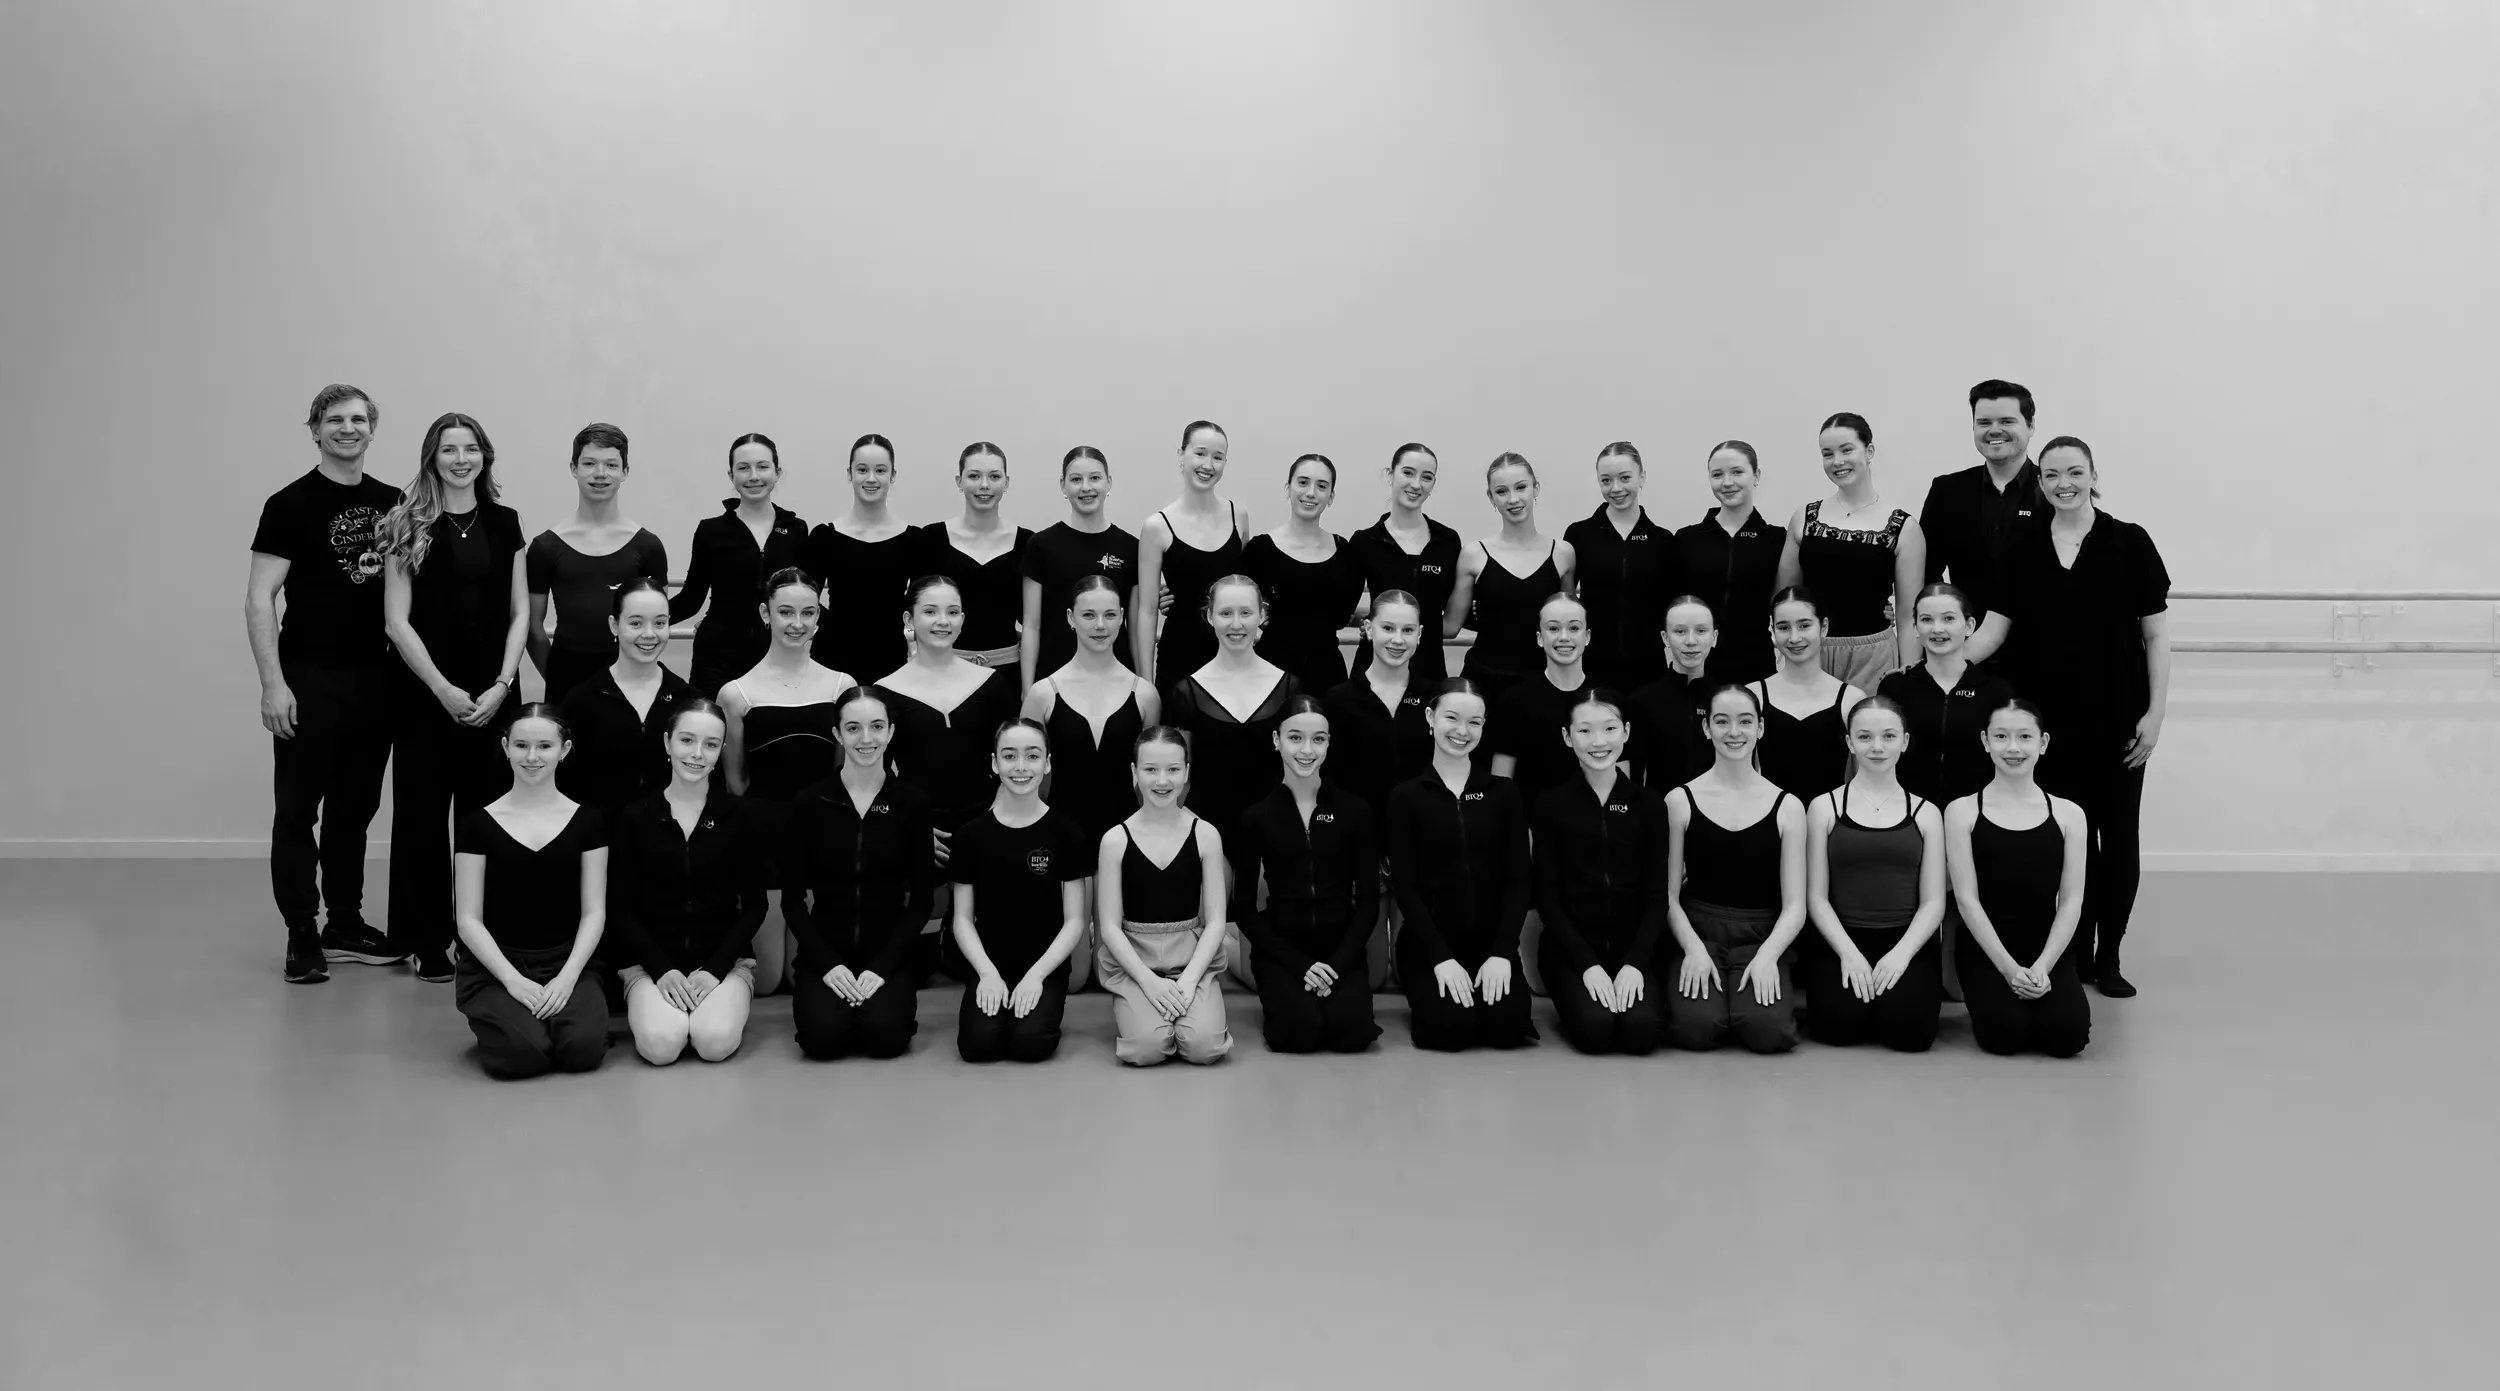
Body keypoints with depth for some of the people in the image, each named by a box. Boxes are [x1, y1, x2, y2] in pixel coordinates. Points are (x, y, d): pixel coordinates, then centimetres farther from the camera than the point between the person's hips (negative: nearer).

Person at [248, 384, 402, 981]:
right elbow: (260, 599, -7)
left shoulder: (391, 502, 9)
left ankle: (346, 925, 22)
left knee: (355, 807, 12)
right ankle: (302, 936, 8)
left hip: (375, 677, 5)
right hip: (310, 678, -4)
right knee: (298, 809, 1)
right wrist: (273, 683, -15)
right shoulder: (290, 505, -4)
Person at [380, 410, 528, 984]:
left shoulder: (504, 523, 8)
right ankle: (429, 942, 10)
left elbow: (519, 614, 6)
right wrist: (444, 689, -11)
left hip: (492, 693, 2)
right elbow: (397, 621, -4)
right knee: (423, 813, 2)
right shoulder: (406, 526, 0)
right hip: (425, 693, -2)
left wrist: (501, 686, -6)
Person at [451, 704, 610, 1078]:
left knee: (584, 1047, -28)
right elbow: (469, 919, -1)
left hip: (565, 963, 1)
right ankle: (497, 1018, 6)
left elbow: (594, 913, 3)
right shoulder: (479, 824, 1)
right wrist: (513, 980, -14)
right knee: (522, 1053, -29)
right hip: (495, 967, -1)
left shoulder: (588, 821, 5)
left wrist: (567, 977, -12)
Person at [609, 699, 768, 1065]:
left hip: (724, 961, 0)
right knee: (661, 1044, -28)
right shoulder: (634, 817, 2)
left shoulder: (739, 815, 2)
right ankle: (652, 1007, 7)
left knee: (716, 1042, -28)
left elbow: (754, 906, 2)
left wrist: (715, 969, -11)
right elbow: (621, 909, 2)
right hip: (651, 962, 0)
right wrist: (662, 970, -12)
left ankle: (726, 1006, 6)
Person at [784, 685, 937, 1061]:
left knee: (886, 1034, -27)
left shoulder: (912, 802, 1)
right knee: (824, 1036, -26)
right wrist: (827, 963, -12)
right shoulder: (809, 802, 0)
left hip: (887, 955, 0)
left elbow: (922, 899, 1)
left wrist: (882, 966, -11)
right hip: (824, 954, 0)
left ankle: (884, 1001, 7)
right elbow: (792, 899, 2)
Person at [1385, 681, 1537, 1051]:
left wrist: (1502, 953, -12)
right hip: (1428, 944, -2)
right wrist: (1441, 957, -16)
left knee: (1507, 1026, -22)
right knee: (1451, 1028, -25)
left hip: (1491, 942, 2)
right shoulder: (1406, 797, 1)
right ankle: (1428, 1000, 9)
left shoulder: (1504, 792, 6)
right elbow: (1405, 886, -5)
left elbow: (1517, 880, 2)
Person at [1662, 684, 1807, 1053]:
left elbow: (1794, 906, 1)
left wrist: (1767, 955, -16)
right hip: (1698, 931, 0)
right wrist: (1693, 948, -16)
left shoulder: (1787, 807, 4)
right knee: (1696, 1027, -27)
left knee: (1768, 1030, -27)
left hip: (1762, 936, 1)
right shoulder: (1680, 801, 3)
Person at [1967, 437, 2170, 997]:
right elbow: (1996, 625, 1)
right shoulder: (2023, 551, 5)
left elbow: (2156, 634, -2)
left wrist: (2156, 711, -6)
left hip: (2115, 718, -2)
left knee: (2118, 833, 5)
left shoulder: (2128, 543, -2)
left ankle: (2108, 956, 17)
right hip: (2049, 716, 2)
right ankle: (2074, 952, 17)